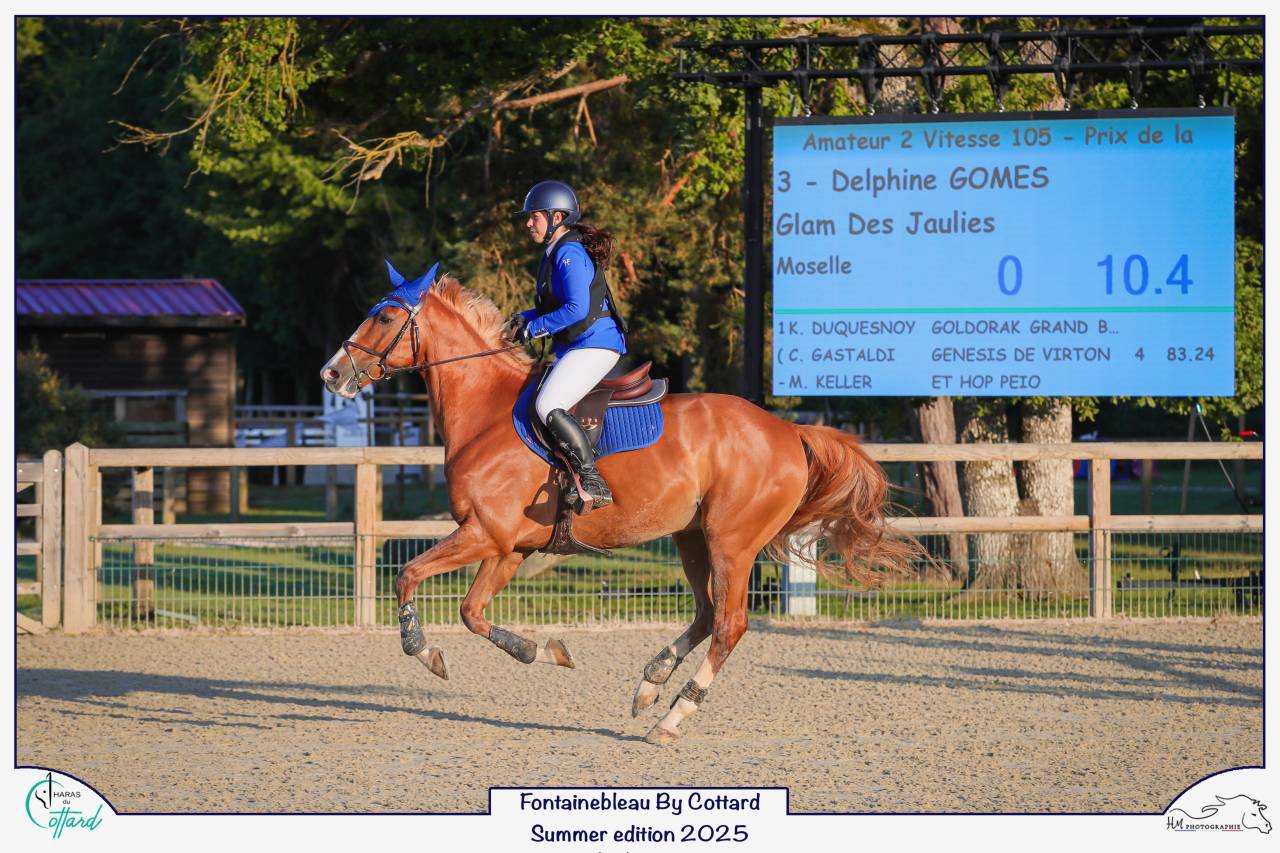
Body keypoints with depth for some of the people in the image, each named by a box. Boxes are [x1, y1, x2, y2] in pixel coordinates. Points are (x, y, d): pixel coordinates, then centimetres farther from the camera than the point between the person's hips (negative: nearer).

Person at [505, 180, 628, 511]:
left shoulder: (569, 254, -15)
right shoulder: (556, 253, 17)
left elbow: (577, 309, -24)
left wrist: (535, 328, -15)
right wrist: (525, 318, 10)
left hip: (594, 346, -11)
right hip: (573, 348, 11)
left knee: (548, 407, -24)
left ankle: (593, 483, -25)